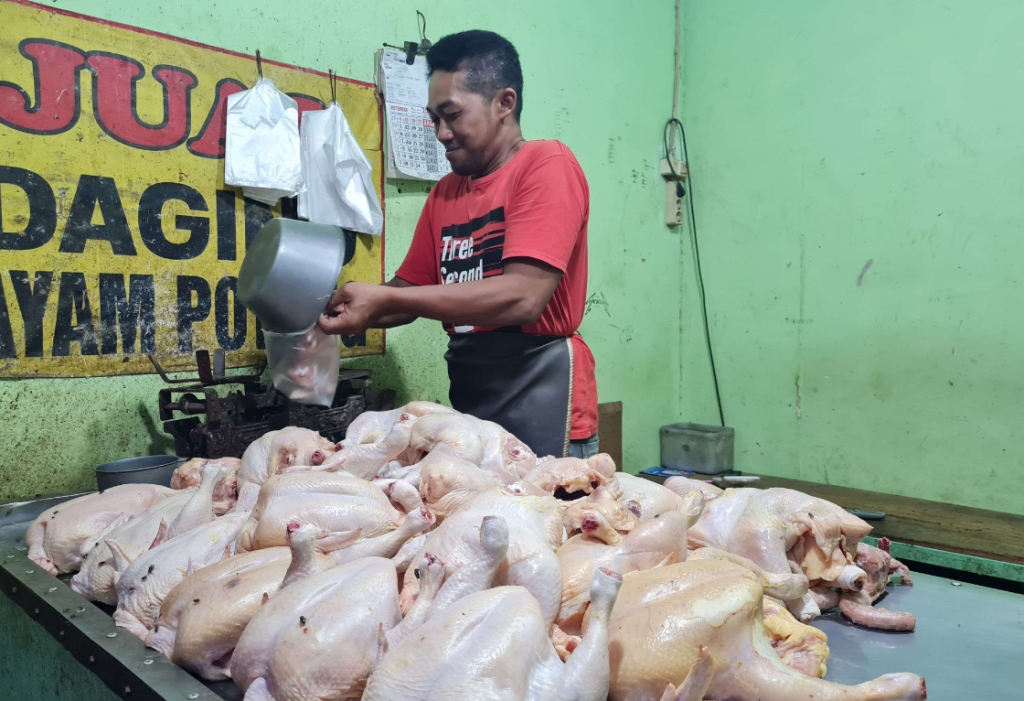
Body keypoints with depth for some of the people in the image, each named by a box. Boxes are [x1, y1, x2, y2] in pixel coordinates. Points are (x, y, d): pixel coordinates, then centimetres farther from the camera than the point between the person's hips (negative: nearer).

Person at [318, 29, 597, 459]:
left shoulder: (546, 165, -7)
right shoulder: (444, 194, 11)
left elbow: (523, 298, -20)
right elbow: (410, 290, 17)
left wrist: (385, 300, -19)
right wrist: (344, 308, -3)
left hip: (538, 397, -5)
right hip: (467, 398, 6)